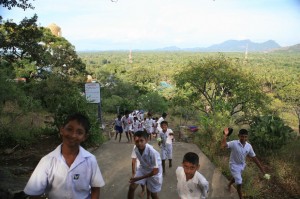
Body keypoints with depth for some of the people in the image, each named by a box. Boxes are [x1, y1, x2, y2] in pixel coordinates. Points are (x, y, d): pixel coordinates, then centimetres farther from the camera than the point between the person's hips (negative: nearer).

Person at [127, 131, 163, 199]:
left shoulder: (152, 152, -37)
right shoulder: (135, 149, -21)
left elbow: (155, 171, -29)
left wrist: (139, 178, -28)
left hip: (154, 172, -4)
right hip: (142, 168, 4)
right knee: (131, 187, -5)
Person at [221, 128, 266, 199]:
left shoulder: (249, 146, -15)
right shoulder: (234, 143, -28)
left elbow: (254, 158, -6)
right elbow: (223, 145, -44)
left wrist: (262, 170, -5)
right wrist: (225, 135, -49)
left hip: (242, 165, 5)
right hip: (234, 165, -5)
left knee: (236, 178, 29)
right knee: (239, 182, -6)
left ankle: (229, 184, 61)